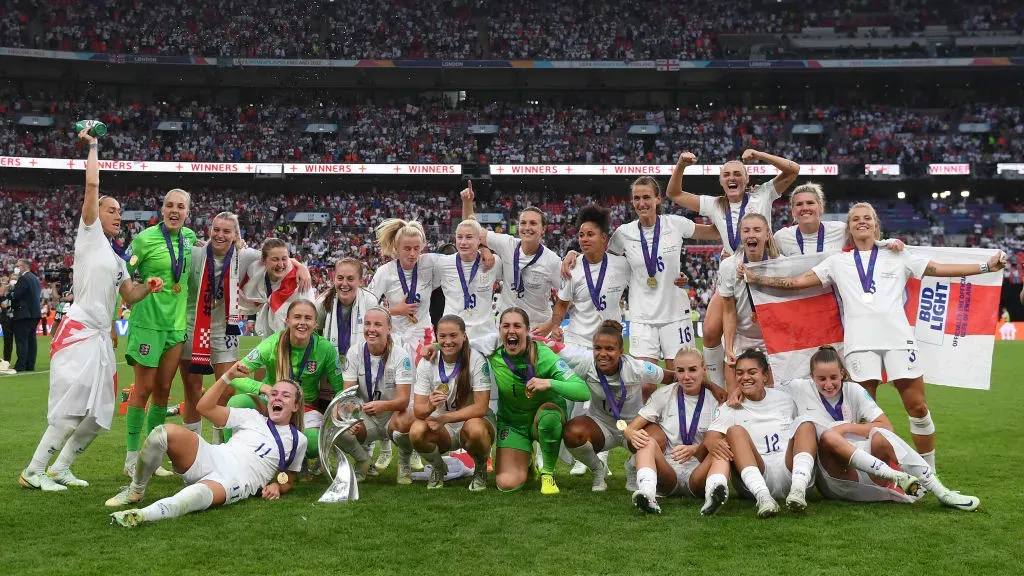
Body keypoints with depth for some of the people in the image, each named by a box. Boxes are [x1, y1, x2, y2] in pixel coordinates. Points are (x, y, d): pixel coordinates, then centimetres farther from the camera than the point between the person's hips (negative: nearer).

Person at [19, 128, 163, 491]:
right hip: (79, 332, -9)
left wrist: (149, 286, 0)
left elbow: (130, 296, 20)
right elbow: (92, 184, -8)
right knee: (72, 409, -14)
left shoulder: (116, 258, 24)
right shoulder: (89, 234, 2)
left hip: (101, 338, 9)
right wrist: (93, 146, 2)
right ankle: (33, 472, -4)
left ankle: (59, 468, 20)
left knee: (99, 414, 10)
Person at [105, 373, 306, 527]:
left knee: (198, 494, -41)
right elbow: (205, 407, 15)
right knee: (165, 432, -23)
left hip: (235, 483, -4)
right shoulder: (253, 417, 22)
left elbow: (289, 480, 24)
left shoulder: (298, 440, 18)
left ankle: (142, 515, -64)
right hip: (211, 458, 4)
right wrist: (228, 376, 7)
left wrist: (277, 487, 0)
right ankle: (135, 491, -4)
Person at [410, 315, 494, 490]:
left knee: (475, 429, -38)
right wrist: (429, 406, -36)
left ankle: (480, 470, -2)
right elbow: (417, 409, -11)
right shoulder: (427, 363, -7)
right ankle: (439, 469, 6)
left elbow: (481, 408, -20)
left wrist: (443, 418, -27)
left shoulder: (476, 360, -16)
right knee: (416, 432, -29)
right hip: (441, 427, 3)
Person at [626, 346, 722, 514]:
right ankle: (647, 493, -54)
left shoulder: (714, 401, 5)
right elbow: (629, 429, 0)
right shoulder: (664, 395, 7)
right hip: (667, 472, 0)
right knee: (648, 442, -30)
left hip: (697, 474, 0)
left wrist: (695, 450, -26)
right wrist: (633, 434, -26)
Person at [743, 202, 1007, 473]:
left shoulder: (897, 256, 18)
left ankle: (929, 469, 11)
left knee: (917, 406, -3)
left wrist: (986, 266, 8)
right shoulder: (838, 262, 17)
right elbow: (798, 281, 13)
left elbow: (940, 269, 15)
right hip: (859, 341, 0)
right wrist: (756, 279, 4)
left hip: (898, 338, 0)